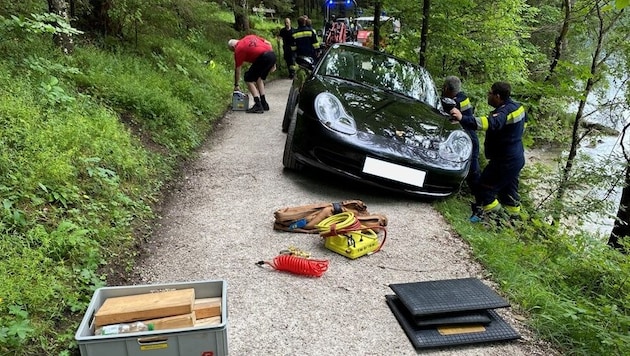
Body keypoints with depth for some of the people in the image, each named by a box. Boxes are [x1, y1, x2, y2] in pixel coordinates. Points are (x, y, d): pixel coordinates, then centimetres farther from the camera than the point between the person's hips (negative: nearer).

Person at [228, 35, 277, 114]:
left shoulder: (238, 49, 9)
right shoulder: (250, 37, 27)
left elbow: (237, 69, 13)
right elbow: (268, 43, 22)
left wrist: (236, 85, 24)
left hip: (263, 58, -8)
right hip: (272, 55, 8)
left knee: (248, 78, 5)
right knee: (259, 78, 25)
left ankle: (258, 106, -3)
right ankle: (264, 104, 25)